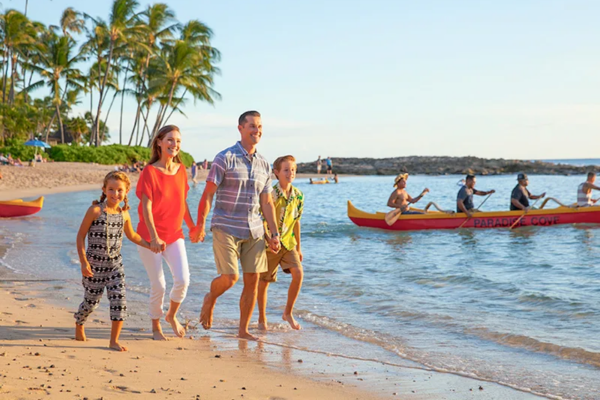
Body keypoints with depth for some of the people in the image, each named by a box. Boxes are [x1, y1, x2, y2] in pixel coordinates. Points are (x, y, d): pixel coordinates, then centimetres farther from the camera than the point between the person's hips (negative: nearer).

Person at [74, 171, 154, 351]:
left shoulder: (124, 214, 1)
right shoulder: (95, 211, -13)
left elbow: (131, 235, 20)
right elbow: (81, 236, -8)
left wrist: (150, 245, 12)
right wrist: (84, 262, -13)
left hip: (115, 264, 4)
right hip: (95, 264, -3)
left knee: (119, 299, -7)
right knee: (92, 300, 7)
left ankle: (114, 340, 4)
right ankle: (79, 324, 39)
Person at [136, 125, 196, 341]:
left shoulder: (181, 170, 4)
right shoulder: (150, 171, -12)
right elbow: (146, 208, -16)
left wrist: (193, 227, 15)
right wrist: (154, 238, -24)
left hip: (174, 234, 4)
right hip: (150, 237, -4)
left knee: (183, 279, -9)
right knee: (158, 285, -2)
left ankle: (172, 315, 19)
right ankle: (156, 327, 20)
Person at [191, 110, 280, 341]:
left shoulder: (264, 165, 11)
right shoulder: (225, 158, -6)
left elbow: (266, 203, 15)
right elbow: (207, 195, -6)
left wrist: (275, 234, 9)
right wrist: (200, 226, -10)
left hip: (254, 231, 5)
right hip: (226, 228, -5)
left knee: (252, 280, 2)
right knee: (230, 277, -11)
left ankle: (243, 330, 13)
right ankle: (211, 299, 23)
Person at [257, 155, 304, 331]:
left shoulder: (298, 195, 1)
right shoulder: (271, 195, -15)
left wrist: (298, 247, 16)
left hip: (288, 242, 4)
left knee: (298, 273, -15)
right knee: (264, 282, 6)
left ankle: (288, 313, 3)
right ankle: (262, 319, 23)